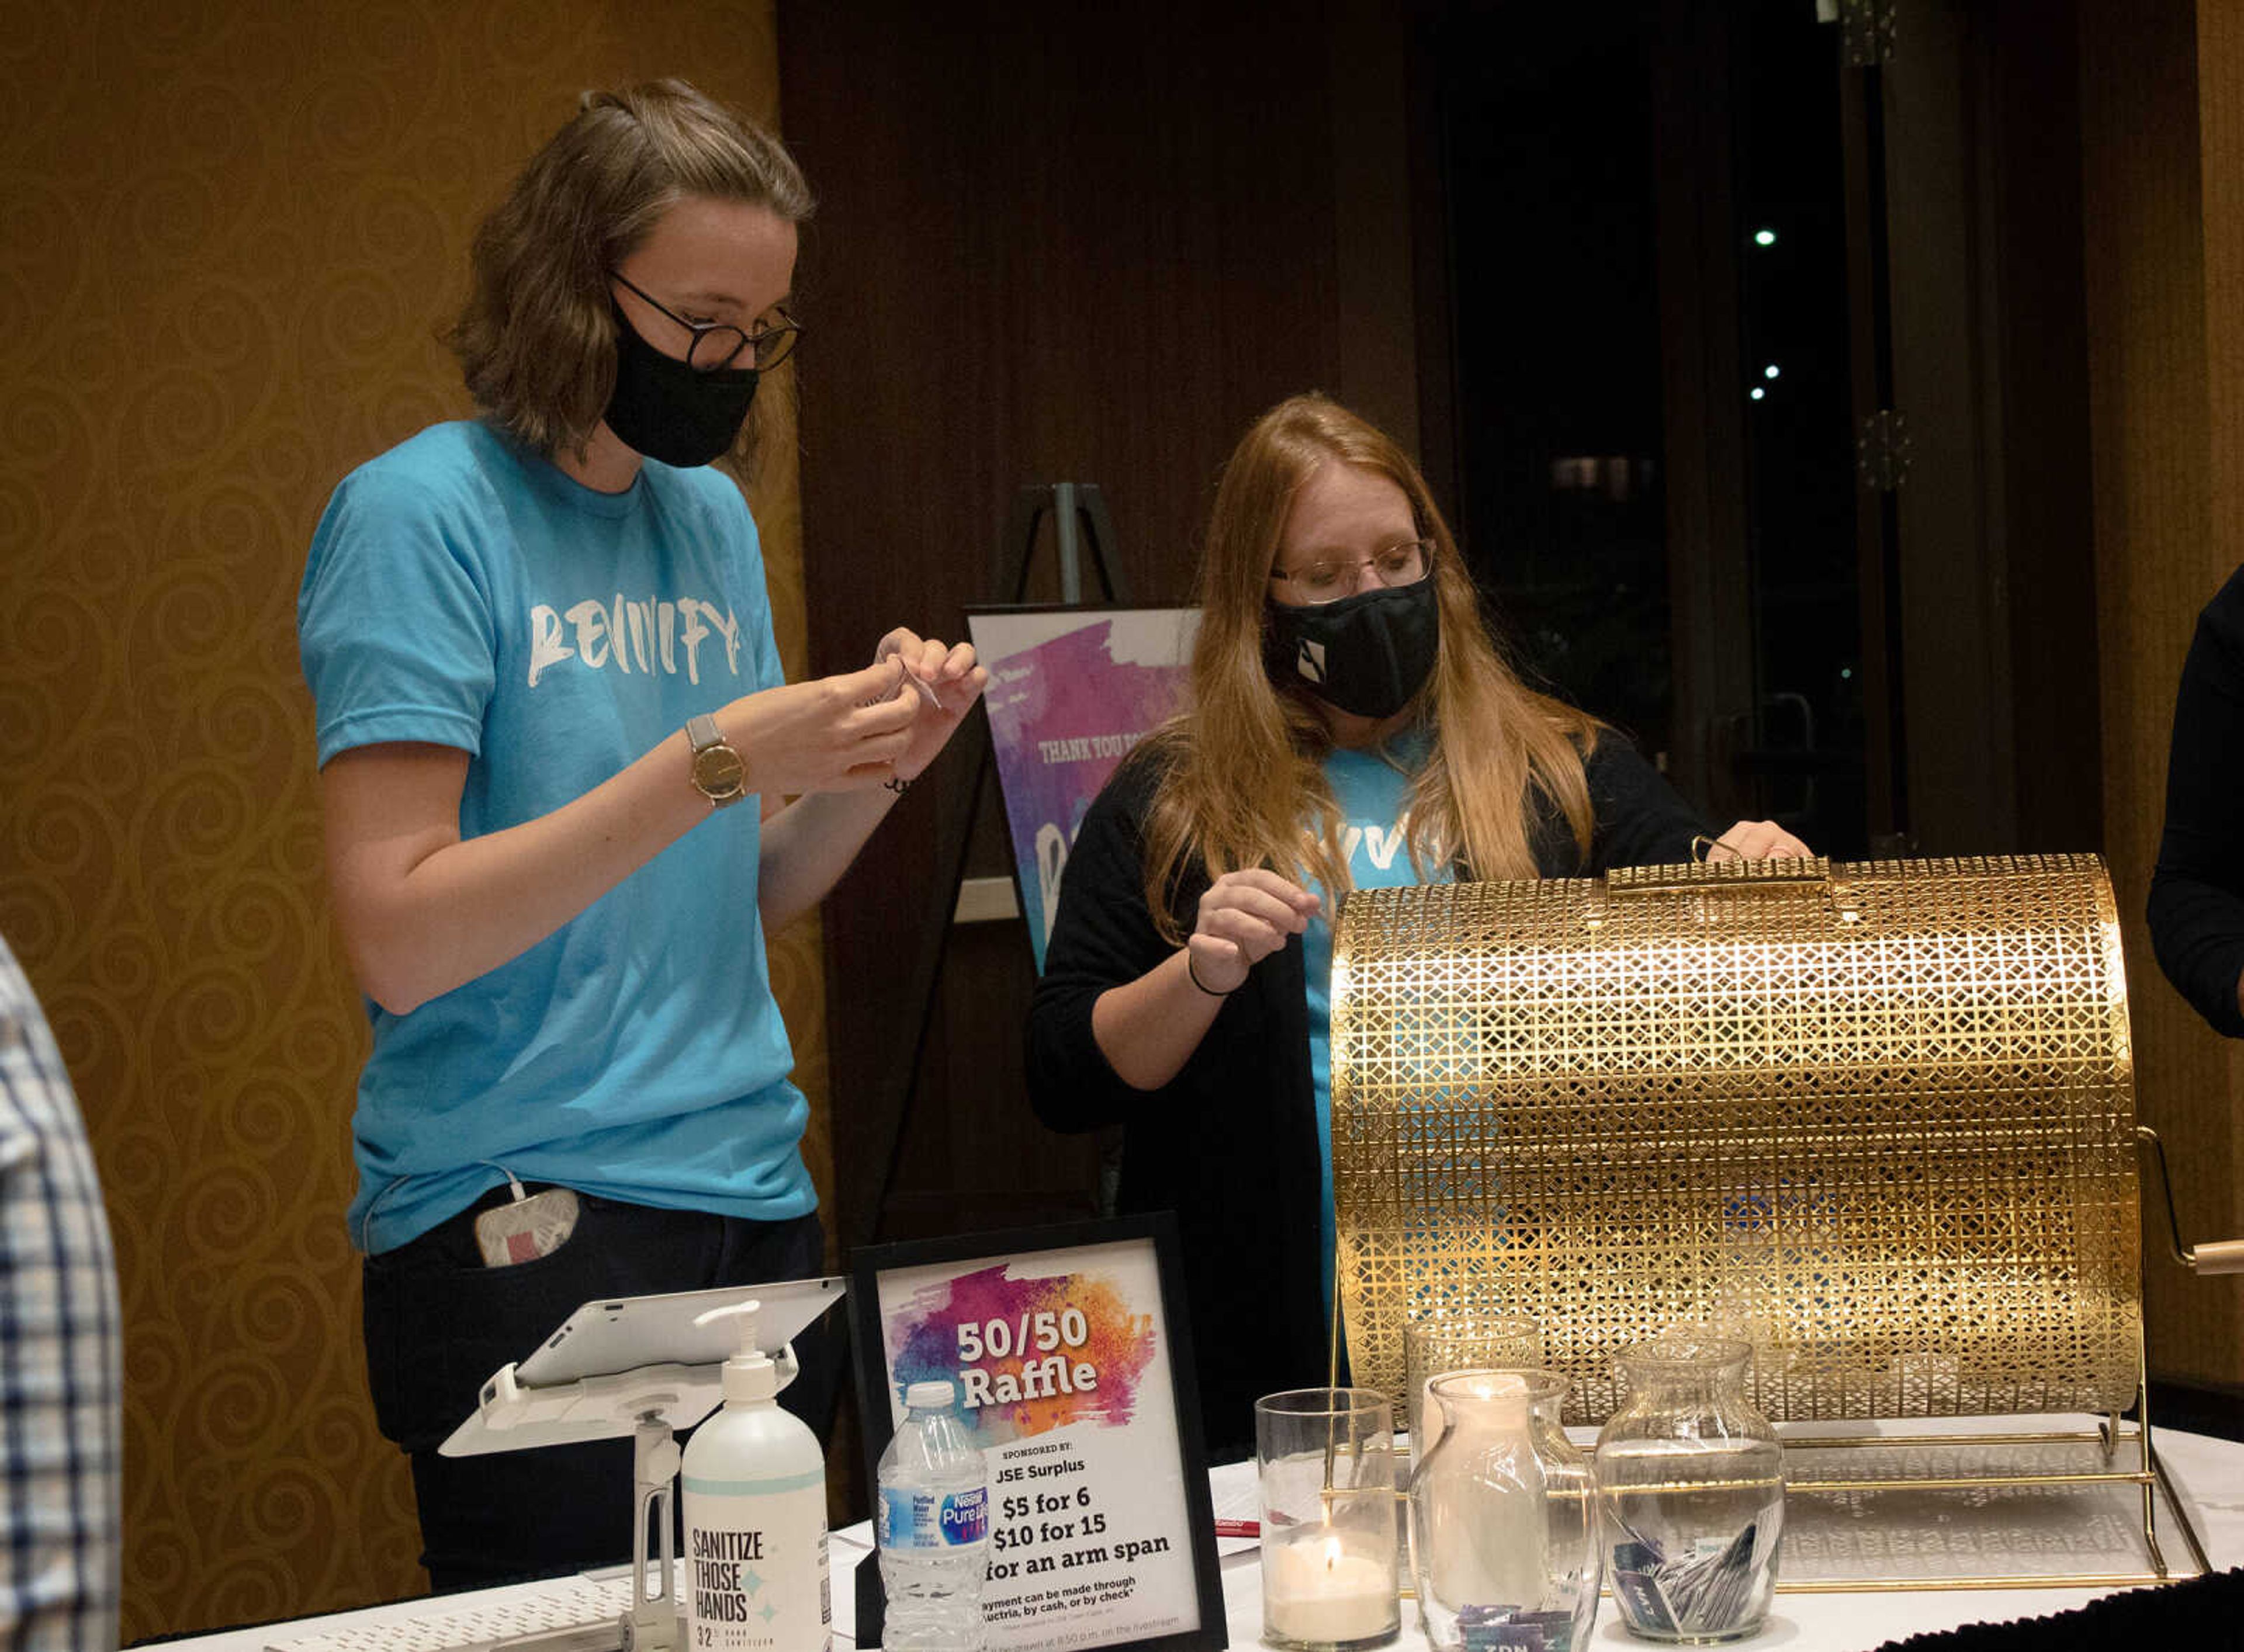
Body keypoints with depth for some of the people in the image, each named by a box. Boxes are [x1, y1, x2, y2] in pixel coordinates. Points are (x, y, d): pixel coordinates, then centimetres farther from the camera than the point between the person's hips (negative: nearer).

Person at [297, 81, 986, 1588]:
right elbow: (397, 937, -18)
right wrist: (711, 760, -21)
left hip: (755, 1204, 7)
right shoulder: (422, 514, -9)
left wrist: (869, 769, -3)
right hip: (524, 1234, -7)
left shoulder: (715, 516, 12)